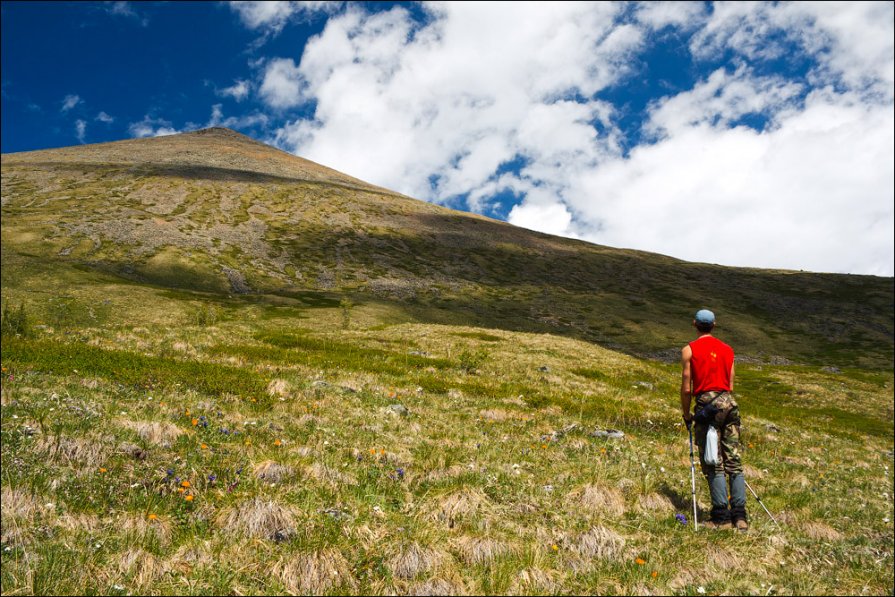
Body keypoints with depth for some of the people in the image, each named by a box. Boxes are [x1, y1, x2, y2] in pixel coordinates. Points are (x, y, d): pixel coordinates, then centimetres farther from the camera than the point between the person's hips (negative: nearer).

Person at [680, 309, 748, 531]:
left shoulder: (689, 350, 1)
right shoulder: (728, 350, 16)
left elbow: (686, 388, -2)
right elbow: (731, 385, 16)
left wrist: (686, 414, 10)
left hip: (706, 404, -4)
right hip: (728, 402, 5)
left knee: (713, 463, -2)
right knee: (734, 461, 5)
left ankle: (722, 517, -4)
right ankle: (740, 516, 3)